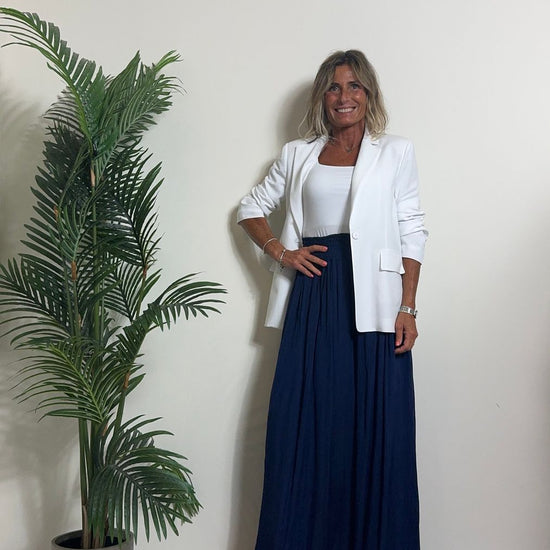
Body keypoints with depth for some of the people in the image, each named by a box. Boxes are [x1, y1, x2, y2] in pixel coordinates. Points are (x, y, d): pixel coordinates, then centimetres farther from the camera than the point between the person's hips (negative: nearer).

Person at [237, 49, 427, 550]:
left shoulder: (396, 152, 8)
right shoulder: (297, 155, 14)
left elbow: (412, 234, 3)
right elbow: (251, 208, 21)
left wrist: (407, 308, -5)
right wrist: (280, 251, 3)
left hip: (372, 297, -2)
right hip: (313, 298, 2)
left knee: (376, 425, -1)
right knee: (304, 420, 4)